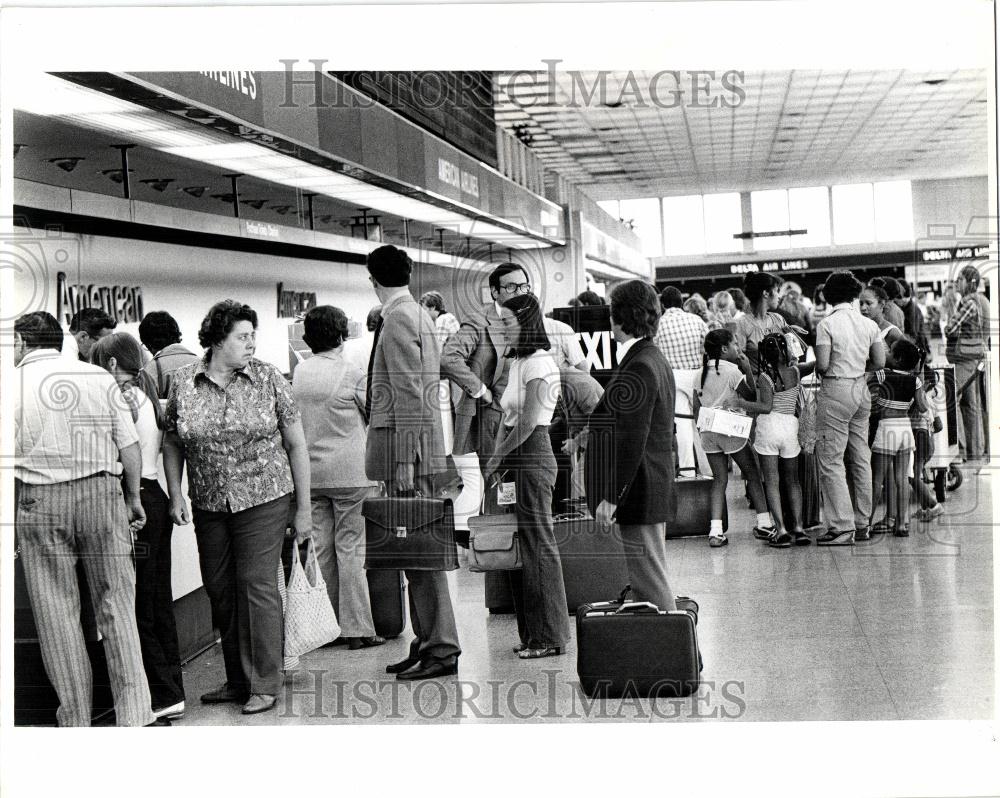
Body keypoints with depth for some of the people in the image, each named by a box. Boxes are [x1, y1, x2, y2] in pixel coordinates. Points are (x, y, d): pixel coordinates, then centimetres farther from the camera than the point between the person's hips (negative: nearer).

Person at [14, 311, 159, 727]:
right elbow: (129, 444, 2)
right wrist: (133, 498, 12)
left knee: (56, 612, 8)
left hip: (38, 502, -1)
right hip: (102, 493, 1)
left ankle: (75, 719, 15)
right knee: (117, 604, 7)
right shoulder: (99, 377, 4)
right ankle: (135, 715, 4)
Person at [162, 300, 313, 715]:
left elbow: (296, 444, 0)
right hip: (209, 506, 3)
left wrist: (304, 508, -1)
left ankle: (264, 685, 5)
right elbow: (172, 443, 12)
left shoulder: (267, 377, -3)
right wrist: (175, 497, 2)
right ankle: (237, 681, 24)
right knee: (219, 589, 9)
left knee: (257, 583, -5)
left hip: (263, 499, -3)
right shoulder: (183, 381, 1)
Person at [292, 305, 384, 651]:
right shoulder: (352, 373, -10)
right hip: (350, 472, -5)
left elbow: (295, 421, 11)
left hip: (311, 474, 5)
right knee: (351, 548, -1)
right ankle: (356, 629, 1)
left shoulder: (299, 372, 4)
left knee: (321, 549, 10)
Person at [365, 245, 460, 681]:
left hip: (406, 441, -10)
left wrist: (403, 461, -20)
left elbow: (409, 392, -18)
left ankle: (442, 650, -1)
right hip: (407, 447, 10)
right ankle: (426, 642, 20)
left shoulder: (399, 318, -12)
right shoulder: (415, 314, 18)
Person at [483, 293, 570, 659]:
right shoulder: (517, 362, 15)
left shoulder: (539, 362, -13)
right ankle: (532, 633, 19)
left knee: (538, 545, -3)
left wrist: (496, 459, -10)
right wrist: (496, 458, 4)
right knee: (519, 545, 11)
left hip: (533, 457, -9)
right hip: (516, 458, 9)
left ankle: (549, 636, 5)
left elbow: (527, 423, -17)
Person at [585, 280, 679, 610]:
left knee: (650, 585, -5)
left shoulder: (638, 368, -18)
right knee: (653, 581, 17)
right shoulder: (655, 358, 15)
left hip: (637, 493, -11)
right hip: (656, 491, 11)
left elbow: (631, 442, -22)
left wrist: (611, 497, -20)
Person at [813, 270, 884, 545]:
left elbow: (822, 365, -16)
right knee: (861, 458, 13)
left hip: (835, 391, -6)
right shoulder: (869, 324, 4)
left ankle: (842, 527, -5)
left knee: (831, 461, -2)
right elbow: (880, 362, 4)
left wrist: (817, 365, 6)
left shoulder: (827, 324, -11)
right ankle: (862, 523, 20)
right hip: (861, 389, 6)